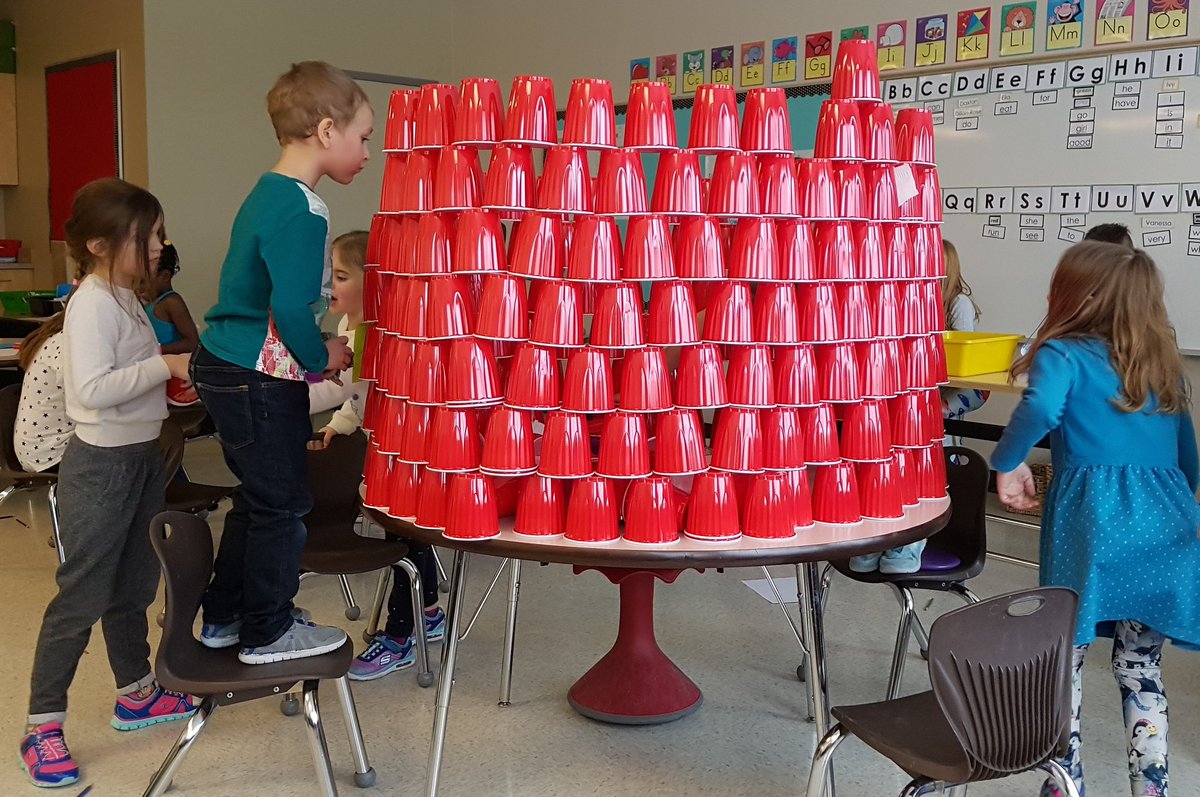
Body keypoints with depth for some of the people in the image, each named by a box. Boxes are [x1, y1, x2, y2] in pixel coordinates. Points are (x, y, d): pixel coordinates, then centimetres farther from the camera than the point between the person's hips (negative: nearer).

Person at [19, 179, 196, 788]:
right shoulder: (93, 304, -19)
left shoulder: (125, 298, 10)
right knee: (82, 598, -1)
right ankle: (42, 728, 12)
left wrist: (173, 374, 3)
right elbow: (94, 389, -30)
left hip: (141, 457, 9)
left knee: (134, 587, 20)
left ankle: (136, 695, 35)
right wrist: (165, 365, -23)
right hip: (102, 464, -9)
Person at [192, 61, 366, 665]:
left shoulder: (267, 194, 12)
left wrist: (312, 352, 14)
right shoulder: (301, 211, -21)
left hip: (225, 364, 10)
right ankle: (268, 633, 18)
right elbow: (291, 310, -26)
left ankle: (225, 617, 33)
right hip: (259, 381, -10)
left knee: (259, 497, 21)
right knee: (282, 504, 4)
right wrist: (321, 357, -9)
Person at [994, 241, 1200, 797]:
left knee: (1065, 654, 9)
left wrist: (1008, 463, -9)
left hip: (1094, 519, -5)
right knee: (1141, 666, 15)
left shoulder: (1063, 353, -1)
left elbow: (1040, 410, -23)